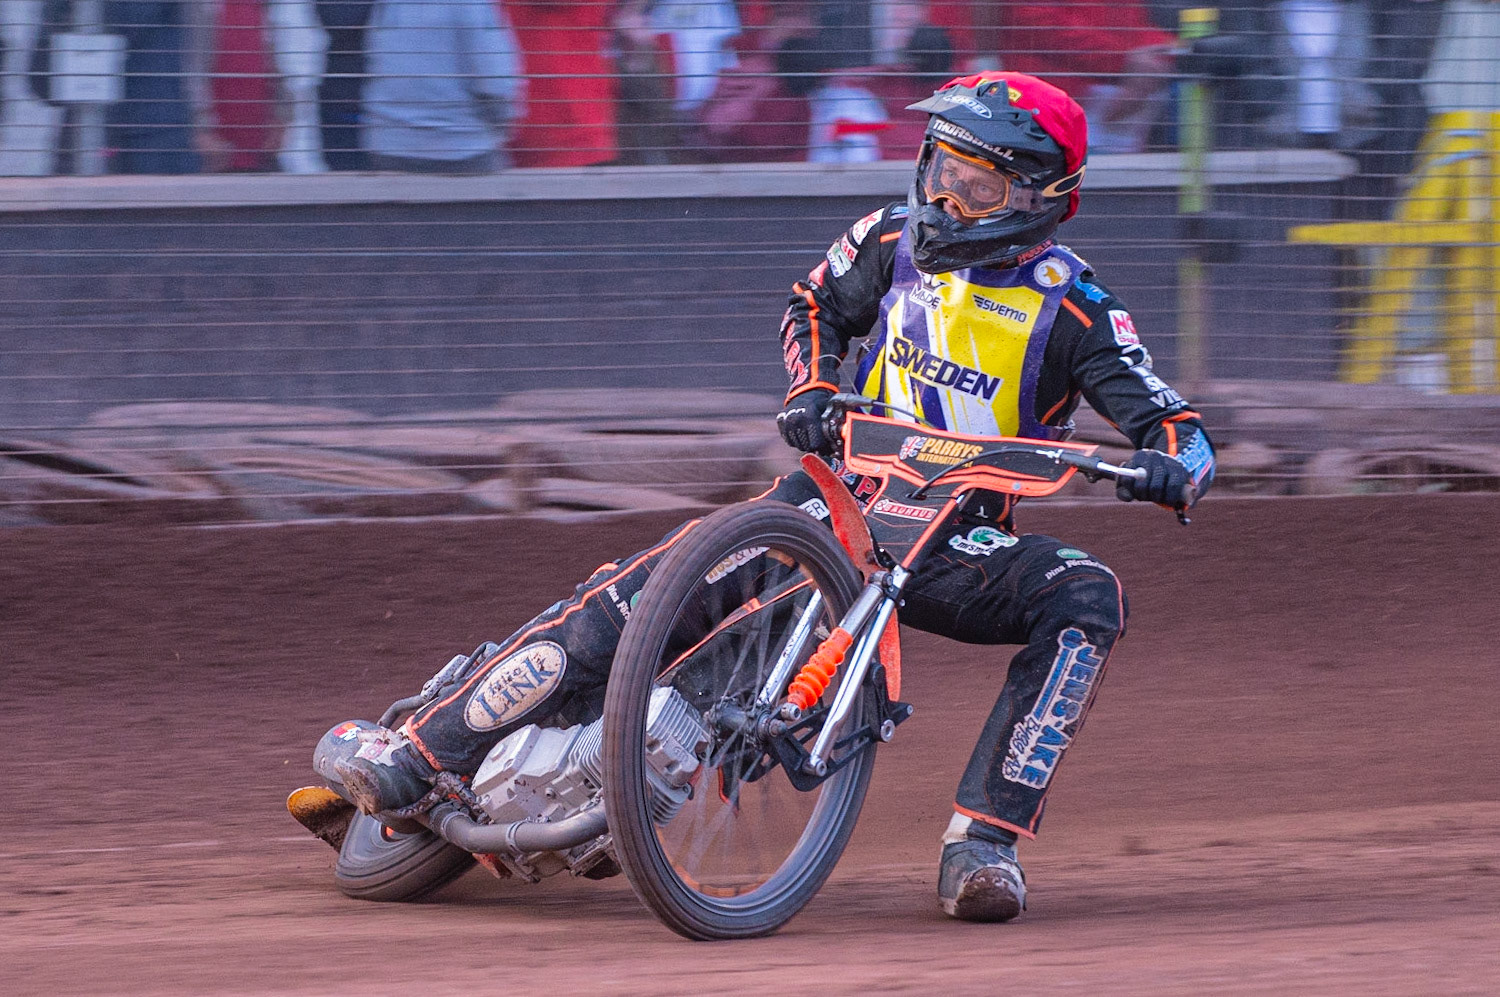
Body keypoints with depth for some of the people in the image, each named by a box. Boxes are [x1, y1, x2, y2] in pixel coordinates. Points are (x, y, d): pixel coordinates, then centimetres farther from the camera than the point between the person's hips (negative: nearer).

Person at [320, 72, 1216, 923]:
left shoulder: (1072, 306, -8)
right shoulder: (895, 239, 2)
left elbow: (1178, 428, -10)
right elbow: (817, 307, 22)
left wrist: (1171, 465, -34)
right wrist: (812, 392, 2)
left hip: (963, 546, -1)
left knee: (1088, 601, -31)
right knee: (640, 594, -19)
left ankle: (983, 845, -31)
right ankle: (413, 755, -17)